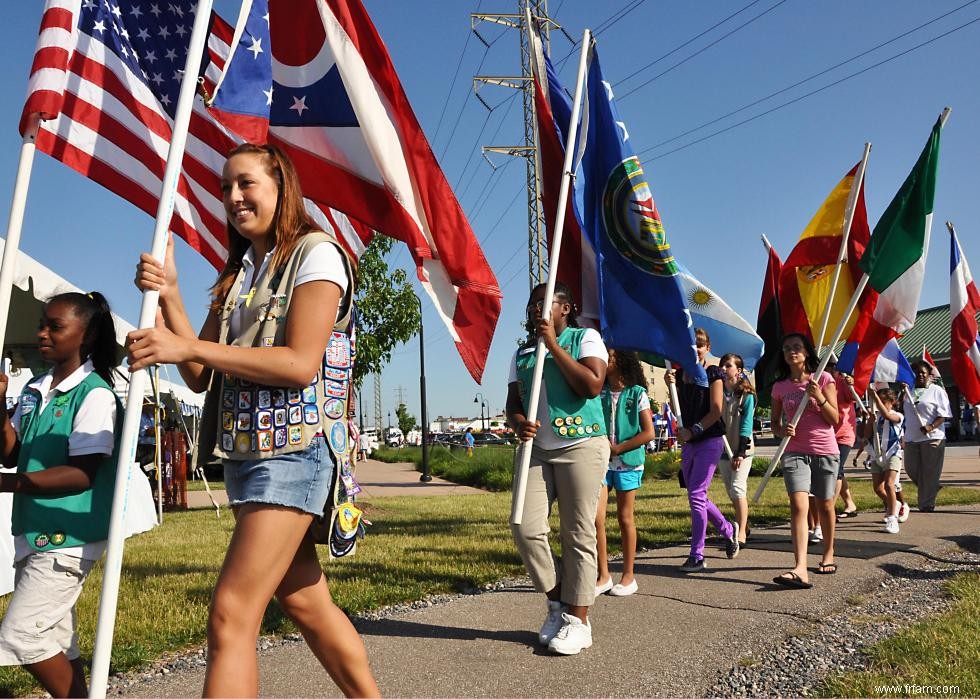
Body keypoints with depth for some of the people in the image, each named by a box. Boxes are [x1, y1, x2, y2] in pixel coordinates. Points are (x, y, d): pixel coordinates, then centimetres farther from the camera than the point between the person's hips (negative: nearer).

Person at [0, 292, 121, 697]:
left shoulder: (95, 394, -14)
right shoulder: (34, 391, 10)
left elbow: (83, 473, -20)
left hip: (66, 537, -8)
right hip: (33, 535, 8)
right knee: (52, 641, 13)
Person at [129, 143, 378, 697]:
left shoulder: (316, 253, -5)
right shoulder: (238, 272, 17)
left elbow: (301, 363, -18)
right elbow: (200, 375, 10)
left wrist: (189, 346, -20)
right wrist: (169, 296, -3)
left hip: (293, 447, -8)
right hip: (245, 449, 8)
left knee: (231, 615, -12)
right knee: (305, 601, 14)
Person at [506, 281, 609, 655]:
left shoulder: (585, 338, 1)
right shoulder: (522, 352, 15)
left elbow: (592, 385, -13)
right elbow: (513, 401, 11)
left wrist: (554, 345, -12)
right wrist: (518, 423, -12)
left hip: (581, 446, -4)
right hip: (536, 449, 5)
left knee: (578, 534, -1)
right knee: (526, 527, -6)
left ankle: (578, 620, 10)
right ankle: (557, 602, 15)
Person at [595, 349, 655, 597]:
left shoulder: (637, 393, -3)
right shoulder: (598, 392, 6)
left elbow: (648, 432, -6)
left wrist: (617, 448, -11)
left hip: (627, 463, -3)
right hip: (601, 462, 3)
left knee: (625, 518, 5)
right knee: (596, 517, -5)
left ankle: (628, 576, 16)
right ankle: (603, 576, 6)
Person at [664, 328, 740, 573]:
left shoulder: (713, 374, -5)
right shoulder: (680, 374, 10)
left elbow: (716, 411, -10)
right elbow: (678, 410, 8)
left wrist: (692, 431, -17)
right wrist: (671, 385, -5)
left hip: (710, 440, -6)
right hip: (688, 443, 6)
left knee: (696, 495, -10)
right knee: (697, 496, 13)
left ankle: (697, 556, -4)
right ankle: (728, 530, 38)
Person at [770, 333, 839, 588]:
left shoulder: (823, 379, -1)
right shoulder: (780, 387, 5)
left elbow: (835, 419, -4)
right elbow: (775, 423, 13)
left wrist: (819, 398, -19)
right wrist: (782, 430, -10)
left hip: (825, 451, 0)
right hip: (795, 452, 1)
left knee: (824, 505, 10)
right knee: (799, 505, -15)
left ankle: (828, 554, 33)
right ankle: (800, 569, -25)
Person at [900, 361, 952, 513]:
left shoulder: (937, 391, 1)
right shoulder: (909, 391, 14)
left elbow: (944, 414, -5)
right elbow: (902, 410, 19)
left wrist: (931, 426, -22)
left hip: (932, 438, -5)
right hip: (911, 438, 5)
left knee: (930, 472, -2)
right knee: (911, 469, 4)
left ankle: (926, 504, 6)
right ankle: (931, 490, 28)